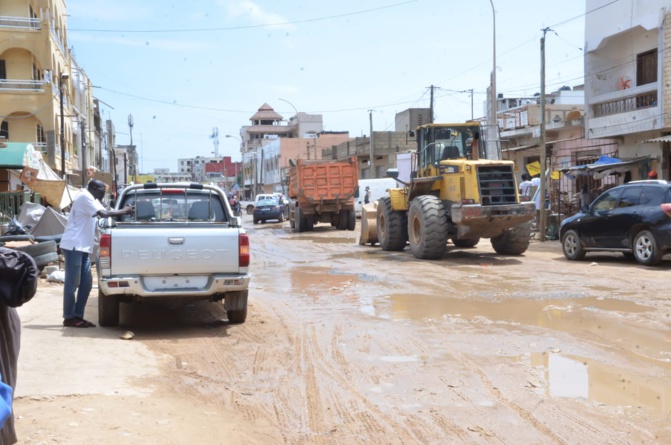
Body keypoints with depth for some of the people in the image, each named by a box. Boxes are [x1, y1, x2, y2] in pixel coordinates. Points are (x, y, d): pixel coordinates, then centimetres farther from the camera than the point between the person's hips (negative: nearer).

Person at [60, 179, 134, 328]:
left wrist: (123, 211, 5)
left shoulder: (91, 199, 20)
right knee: (72, 283, -5)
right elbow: (104, 214, -19)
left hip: (82, 247, 10)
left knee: (86, 283, 8)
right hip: (73, 246, -10)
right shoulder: (85, 196, -11)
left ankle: (78, 316, 13)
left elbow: (103, 213, 19)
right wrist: (124, 212, -10)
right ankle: (69, 317, 1)